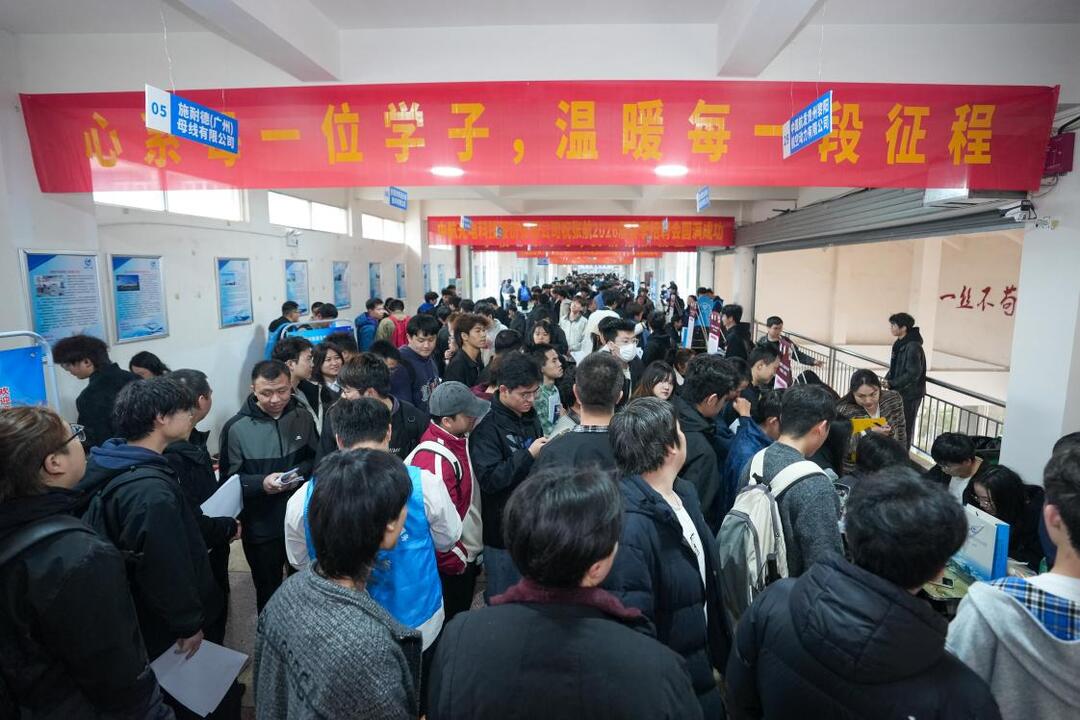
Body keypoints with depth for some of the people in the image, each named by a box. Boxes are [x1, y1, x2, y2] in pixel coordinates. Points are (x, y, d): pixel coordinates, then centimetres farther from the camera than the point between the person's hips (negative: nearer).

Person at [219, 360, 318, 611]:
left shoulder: (303, 417, -4)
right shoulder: (236, 428, -13)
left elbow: (317, 459, 6)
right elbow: (229, 479, -7)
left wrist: (300, 472, -15)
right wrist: (261, 483, -25)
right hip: (261, 526, -2)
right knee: (268, 591, 16)